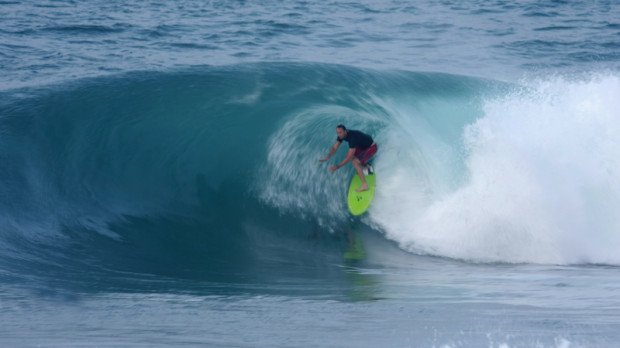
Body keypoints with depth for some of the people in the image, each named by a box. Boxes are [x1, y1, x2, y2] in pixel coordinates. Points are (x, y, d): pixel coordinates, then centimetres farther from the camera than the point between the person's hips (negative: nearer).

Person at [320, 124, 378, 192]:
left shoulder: (352, 137, -36)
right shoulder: (342, 135, -11)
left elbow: (349, 157, -36)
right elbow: (334, 148, -3)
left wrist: (337, 166, -36)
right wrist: (327, 158, -19)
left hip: (371, 147, -9)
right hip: (363, 146, 9)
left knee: (355, 162, -22)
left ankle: (364, 185, -17)